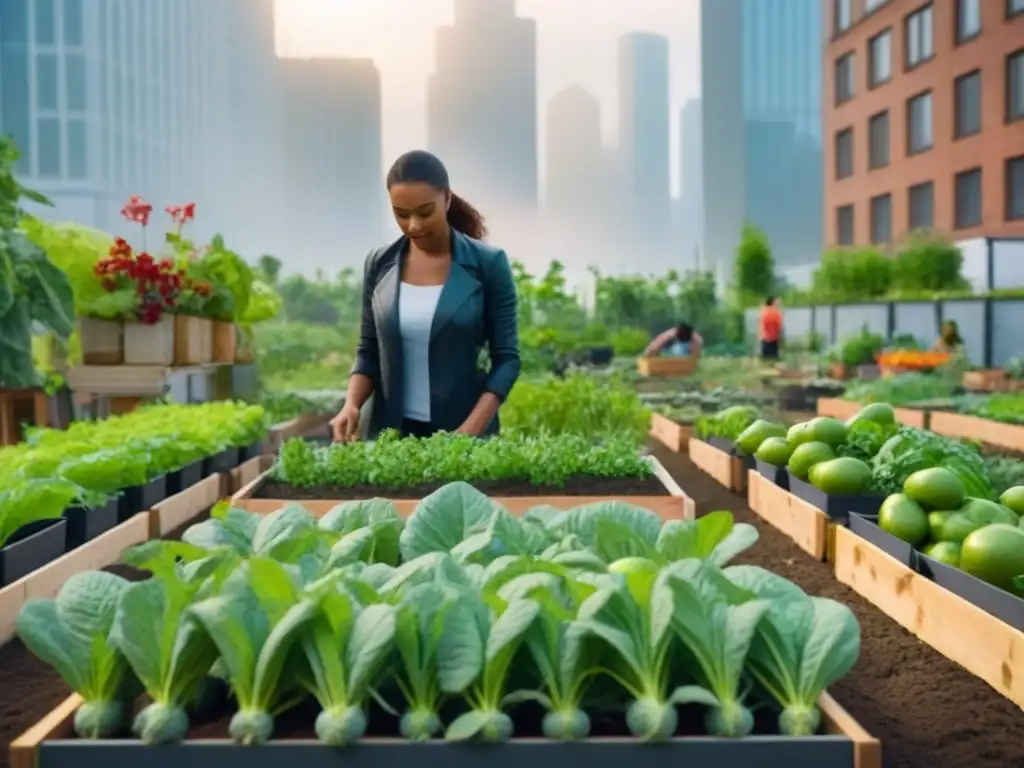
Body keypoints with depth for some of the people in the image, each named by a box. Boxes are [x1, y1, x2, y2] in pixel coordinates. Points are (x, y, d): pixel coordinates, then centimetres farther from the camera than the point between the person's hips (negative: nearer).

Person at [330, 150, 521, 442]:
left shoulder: (487, 263, -7)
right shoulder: (379, 264, 1)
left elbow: (506, 357, -7)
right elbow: (369, 351, 7)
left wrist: (471, 429, -18)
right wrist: (351, 404, -11)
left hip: (463, 432, -2)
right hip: (391, 431, 3)